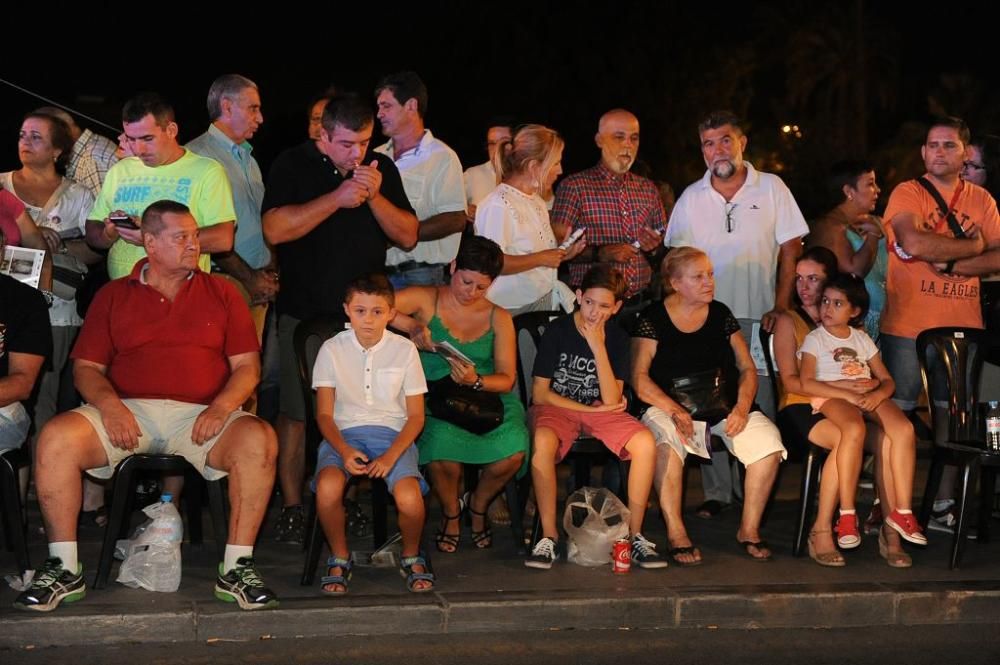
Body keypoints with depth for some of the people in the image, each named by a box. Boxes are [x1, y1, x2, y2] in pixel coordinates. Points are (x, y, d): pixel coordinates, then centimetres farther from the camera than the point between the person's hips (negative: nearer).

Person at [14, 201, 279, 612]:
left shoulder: (221, 294, 16)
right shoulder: (113, 297, 16)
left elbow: (247, 366, 9)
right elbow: (86, 367, 9)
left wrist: (221, 407, -11)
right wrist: (109, 405, -13)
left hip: (200, 415, 0)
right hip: (127, 412, 1)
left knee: (258, 439, -32)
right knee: (56, 437, -27)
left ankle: (237, 567, -24)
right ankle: (64, 569, -16)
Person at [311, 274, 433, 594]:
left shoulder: (404, 350, 2)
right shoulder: (332, 349, 3)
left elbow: (416, 415, 3)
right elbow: (324, 413, 3)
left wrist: (391, 455, -13)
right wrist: (345, 450, -16)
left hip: (393, 434, 0)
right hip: (344, 433, 0)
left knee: (409, 497, -30)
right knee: (327, 488, -33)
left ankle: (411, 556, 4)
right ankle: (340, 557, -4)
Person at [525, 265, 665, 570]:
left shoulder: (617, 338, -2)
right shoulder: (557, 331, -8)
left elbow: (611, 401, -12)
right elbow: (540, 394, -8)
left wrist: (598, 347, -20)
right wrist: (593, 410, -11)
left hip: (601, 411, 3)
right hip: (556, 408, -3)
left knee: (645, 442, -25)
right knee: (542, 442, -38)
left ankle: (634, 534, -14)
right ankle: (549, 536, -28)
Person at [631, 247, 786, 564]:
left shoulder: (721, 314, 14)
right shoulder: (653, 318, 1)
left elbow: (747, 368, 13)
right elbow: (639, 377, -6)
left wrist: (742, 407, -6)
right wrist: (675, 411, -20)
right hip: (669, 405, -4)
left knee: (768, 441, -23)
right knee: (667, 443, -38)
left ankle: (749, 528, -7)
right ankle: (675, 533, -25)